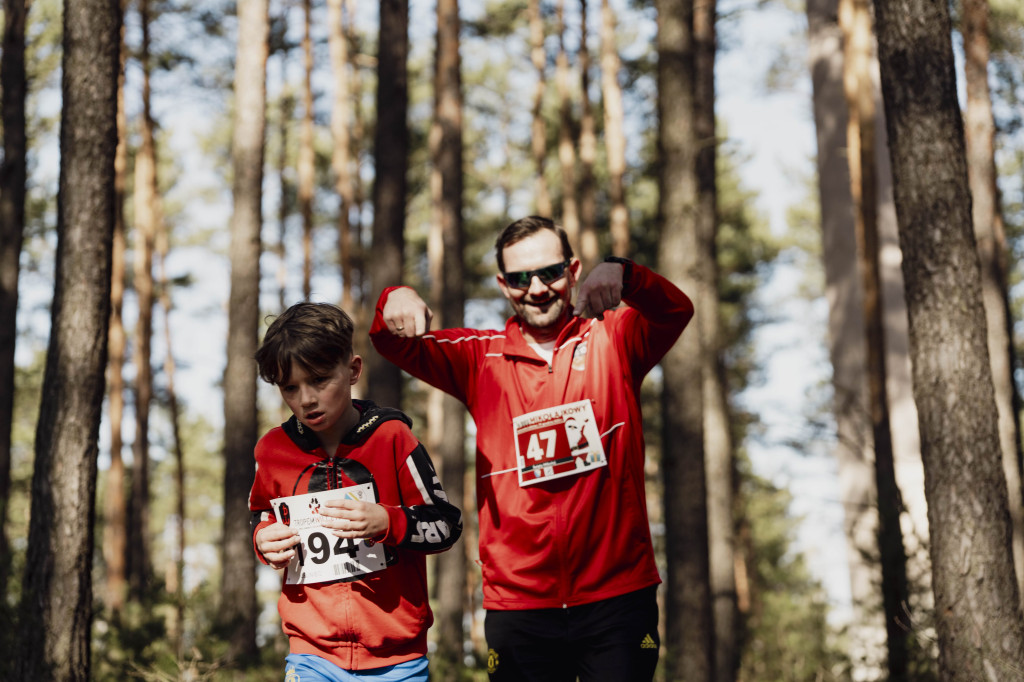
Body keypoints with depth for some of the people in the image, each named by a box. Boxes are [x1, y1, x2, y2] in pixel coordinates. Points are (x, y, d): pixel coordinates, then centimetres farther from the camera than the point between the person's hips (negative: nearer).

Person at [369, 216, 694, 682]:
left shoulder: (612, 341, 4)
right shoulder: (481, 358, 9)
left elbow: (674, 311, -13)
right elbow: (398, 346, 0)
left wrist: (621, 273, -35)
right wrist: (395, 300, -24)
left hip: (617, 596, -1)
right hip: (517, 604, 1)